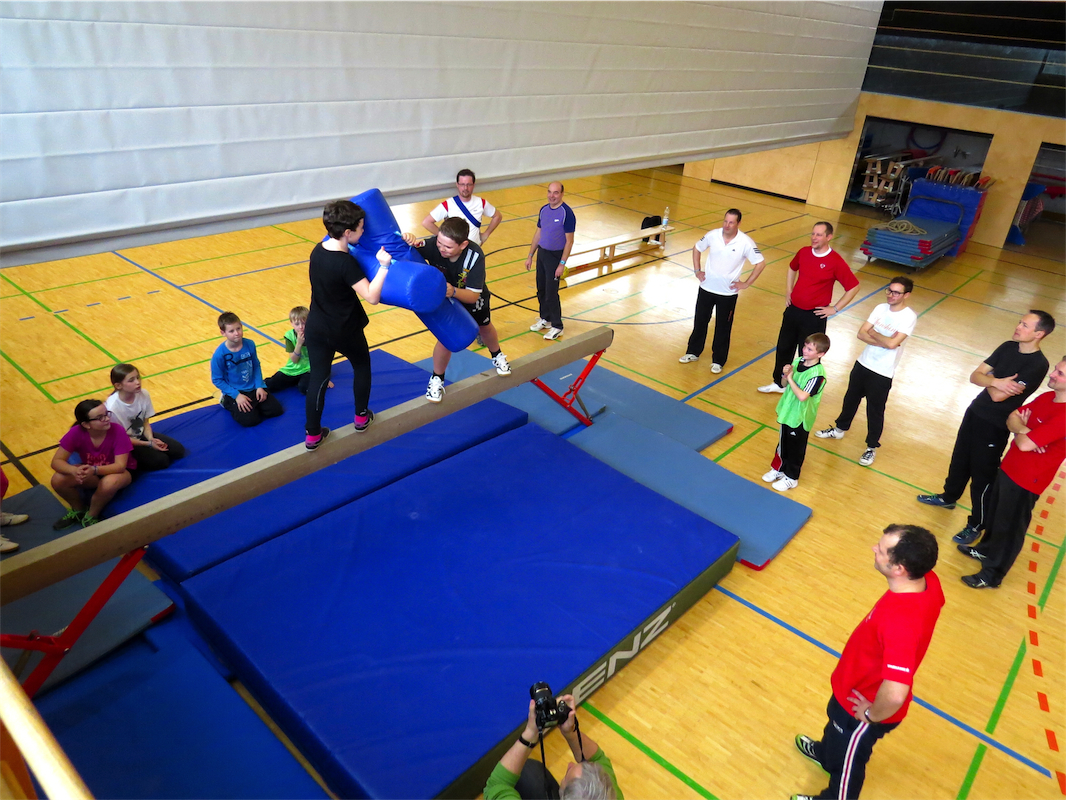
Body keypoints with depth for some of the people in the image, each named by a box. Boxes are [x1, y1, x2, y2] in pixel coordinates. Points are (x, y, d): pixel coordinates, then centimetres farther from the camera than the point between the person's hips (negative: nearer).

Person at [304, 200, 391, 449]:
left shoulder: (318, 250, -3)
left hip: (316, 328, 6)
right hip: (345, 331, -5)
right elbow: (372, 297, -31)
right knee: (362, 366, 23)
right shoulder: (347, 263, -27)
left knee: (318, 379, 11)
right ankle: (362, 417, 37)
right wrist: (383, 265, -29)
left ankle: (313, 435, 18)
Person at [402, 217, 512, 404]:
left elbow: (473, 295, -40)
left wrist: (453, 291, -59)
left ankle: (497, 357, 58)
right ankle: (437, 379, 17)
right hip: (444, 299, -1)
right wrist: (408, 241, -65)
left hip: (472, 298, 1)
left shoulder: (475, 256, -41)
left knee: (485, 327, 26)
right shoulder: (433, 245, -39)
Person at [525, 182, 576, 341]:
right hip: (541, 253, 6)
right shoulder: (543, 210, 4)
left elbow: (569, 241, -15)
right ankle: (545, 319, 33)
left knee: (551, 293, -4)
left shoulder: (567, 213, -15)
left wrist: (562, 264, -17)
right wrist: (530, 256, 13)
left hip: (555, 256, -6)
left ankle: (557, 326, 10)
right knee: (541, 290, 15)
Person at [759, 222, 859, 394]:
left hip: (814, 316, -5)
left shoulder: (836, 262, -17)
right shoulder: (803, 252, -1)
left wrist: (835, 309, -9)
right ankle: (779, 383, 35)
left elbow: (853, 287, -10)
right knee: (784, 348, 17)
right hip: (793, 310, 6)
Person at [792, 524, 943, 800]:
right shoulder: (928, 581, -19)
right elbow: (934, 603, 5)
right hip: (864, 685, 8)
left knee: (848, 759, 23)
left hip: (862, 702, -8)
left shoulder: (900, 621, -46)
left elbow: (895, 694, -47)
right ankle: (827, 753, 69)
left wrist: (872, 715, -22)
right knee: (836, 722, 38)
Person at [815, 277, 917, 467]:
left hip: (882, 373, -5)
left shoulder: (909, 317, -17)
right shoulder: (881, 308, 0)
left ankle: (872, 447, 24)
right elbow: (861, 334, -6)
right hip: (863, 363, 6)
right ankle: (840, 428, 44)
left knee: (875, 411, 7)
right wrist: (883, 341, -19)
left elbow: (892, 343, -27)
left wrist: (874, 333, -11)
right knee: (850, 399, 22)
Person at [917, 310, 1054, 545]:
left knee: (982, 475, 4)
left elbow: (998, 395, -26)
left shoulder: (1038, 365, -21)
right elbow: (974, 376, -3)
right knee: (960, 459, 23)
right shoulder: (1008, 347, 1)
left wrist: (988, 380, -7)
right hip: (975, 412, 7)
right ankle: (949, 497, 46)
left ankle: (976, 525, 21)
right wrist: (996, 381, -23)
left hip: (995, 426, -7)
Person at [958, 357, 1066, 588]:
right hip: (1009, 466, 8)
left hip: (1026, 479, -8)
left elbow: (1024, 444, -31)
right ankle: (986, 549, 49)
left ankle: (992, 575, 25)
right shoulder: (1047, 397, 0)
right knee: (995, 513, 26)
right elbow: (1012, 417, 6)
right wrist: (1023, 429, -16)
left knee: (1010, 526, 8)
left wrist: (1020, 432, -9)